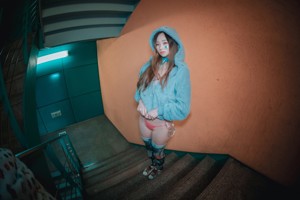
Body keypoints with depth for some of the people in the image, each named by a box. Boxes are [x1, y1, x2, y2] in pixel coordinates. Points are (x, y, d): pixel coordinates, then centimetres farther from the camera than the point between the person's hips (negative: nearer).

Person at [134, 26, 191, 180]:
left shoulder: (181, 70, -20)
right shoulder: (150, 64, -4)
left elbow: (183, 107, -20)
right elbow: (140, 86, 7)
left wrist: (159, 111, -23)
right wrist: (140, 100, -11)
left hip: (162, 123, -4)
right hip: (144, 118, 5)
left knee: (157, 150, 23)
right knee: (148, 146, 28)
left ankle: (158, 168, 57)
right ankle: (152, 164, 61)